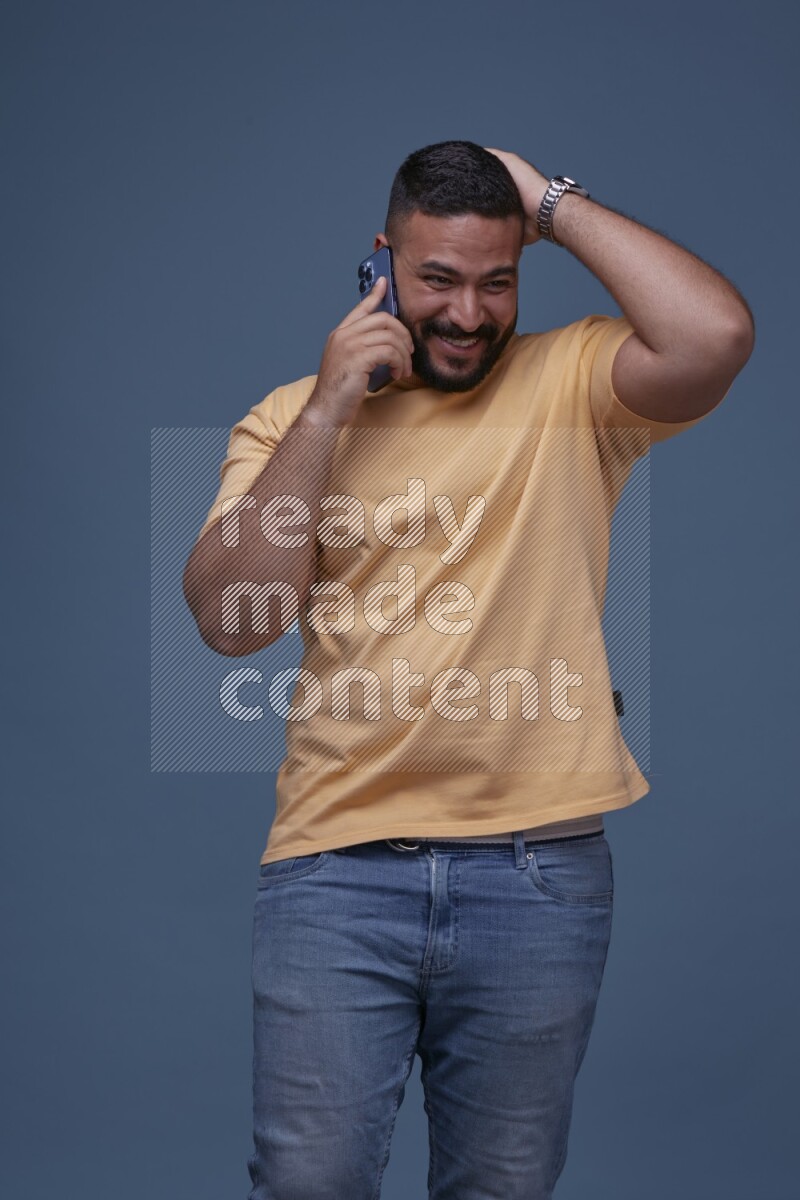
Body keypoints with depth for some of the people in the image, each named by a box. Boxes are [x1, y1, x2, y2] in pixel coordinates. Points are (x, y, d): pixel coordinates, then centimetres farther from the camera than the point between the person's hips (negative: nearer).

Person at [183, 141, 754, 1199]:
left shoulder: (571, 385, 4)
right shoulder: (294, 416, 7)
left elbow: (716, 334, -16)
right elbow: (229, 620, -5)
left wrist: (555, 203, -6)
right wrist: (328, 410, -9)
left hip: (539, 871, 0)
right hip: (338, 860, 0)